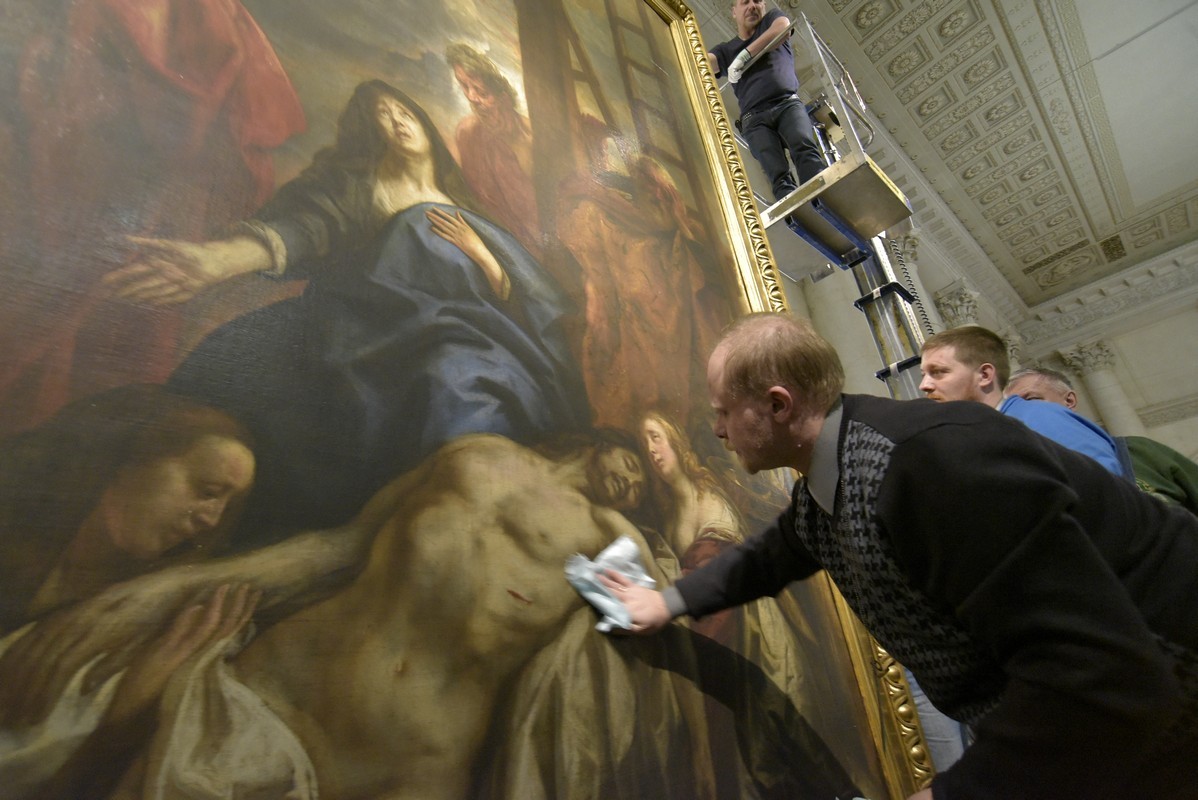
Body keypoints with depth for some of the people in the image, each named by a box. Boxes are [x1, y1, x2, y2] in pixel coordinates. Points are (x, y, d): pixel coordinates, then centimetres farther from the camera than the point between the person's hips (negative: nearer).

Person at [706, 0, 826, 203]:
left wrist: (744, 55, -1)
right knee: (778, 175, -25)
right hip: (755, 119, 0)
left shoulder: (772, 18, 25)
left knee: (805, 149, -30)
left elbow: (783, 28, 0)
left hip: (787, 104, 0)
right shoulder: (725, 50, 26)